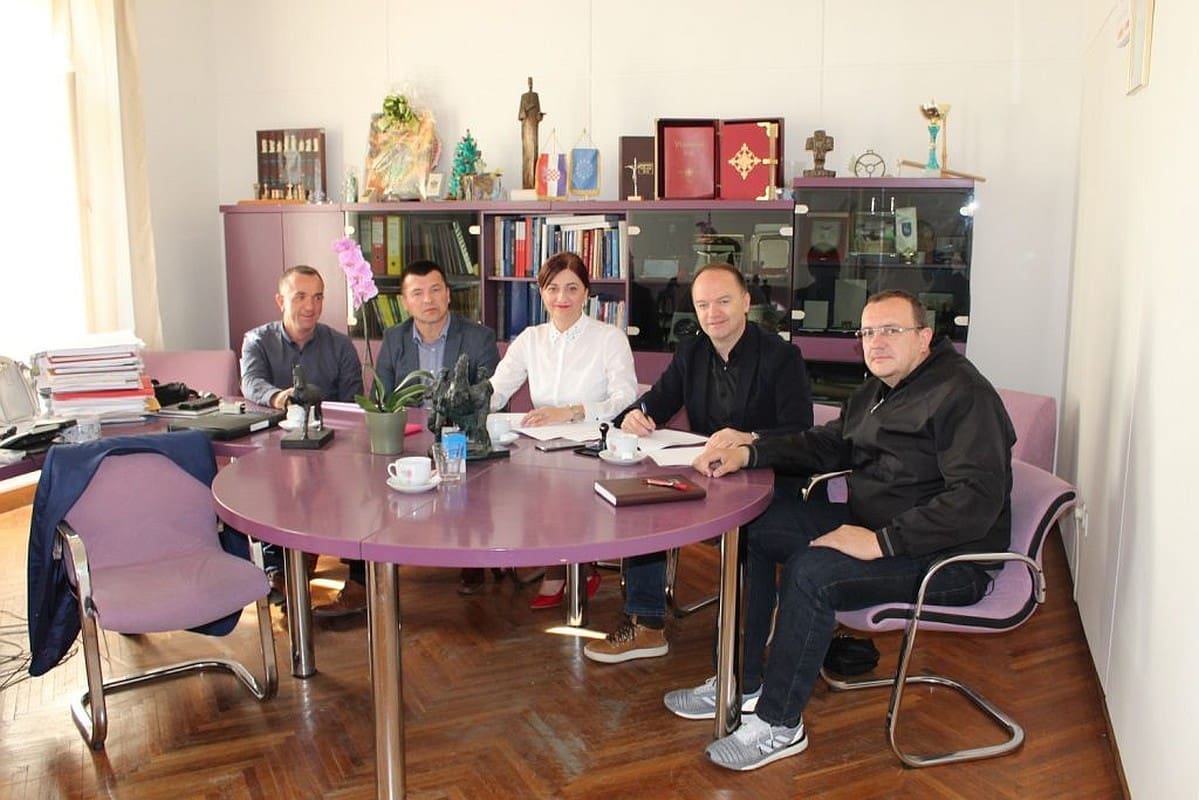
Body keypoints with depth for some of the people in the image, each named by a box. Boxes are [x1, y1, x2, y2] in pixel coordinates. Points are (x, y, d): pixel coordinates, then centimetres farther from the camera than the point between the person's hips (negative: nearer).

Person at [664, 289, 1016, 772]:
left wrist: (880, 541, -30)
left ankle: (779, 724, -12)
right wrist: (748, 453, 4)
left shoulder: (961, 394, -18)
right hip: (870, 523, 10)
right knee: (751, 526, 2)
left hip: (949, 557, -10)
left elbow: (977, 499, -27)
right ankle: (741, 683, 7)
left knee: (811, 570, -30)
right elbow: (827, 444, 20)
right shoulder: (877, 391, 13)